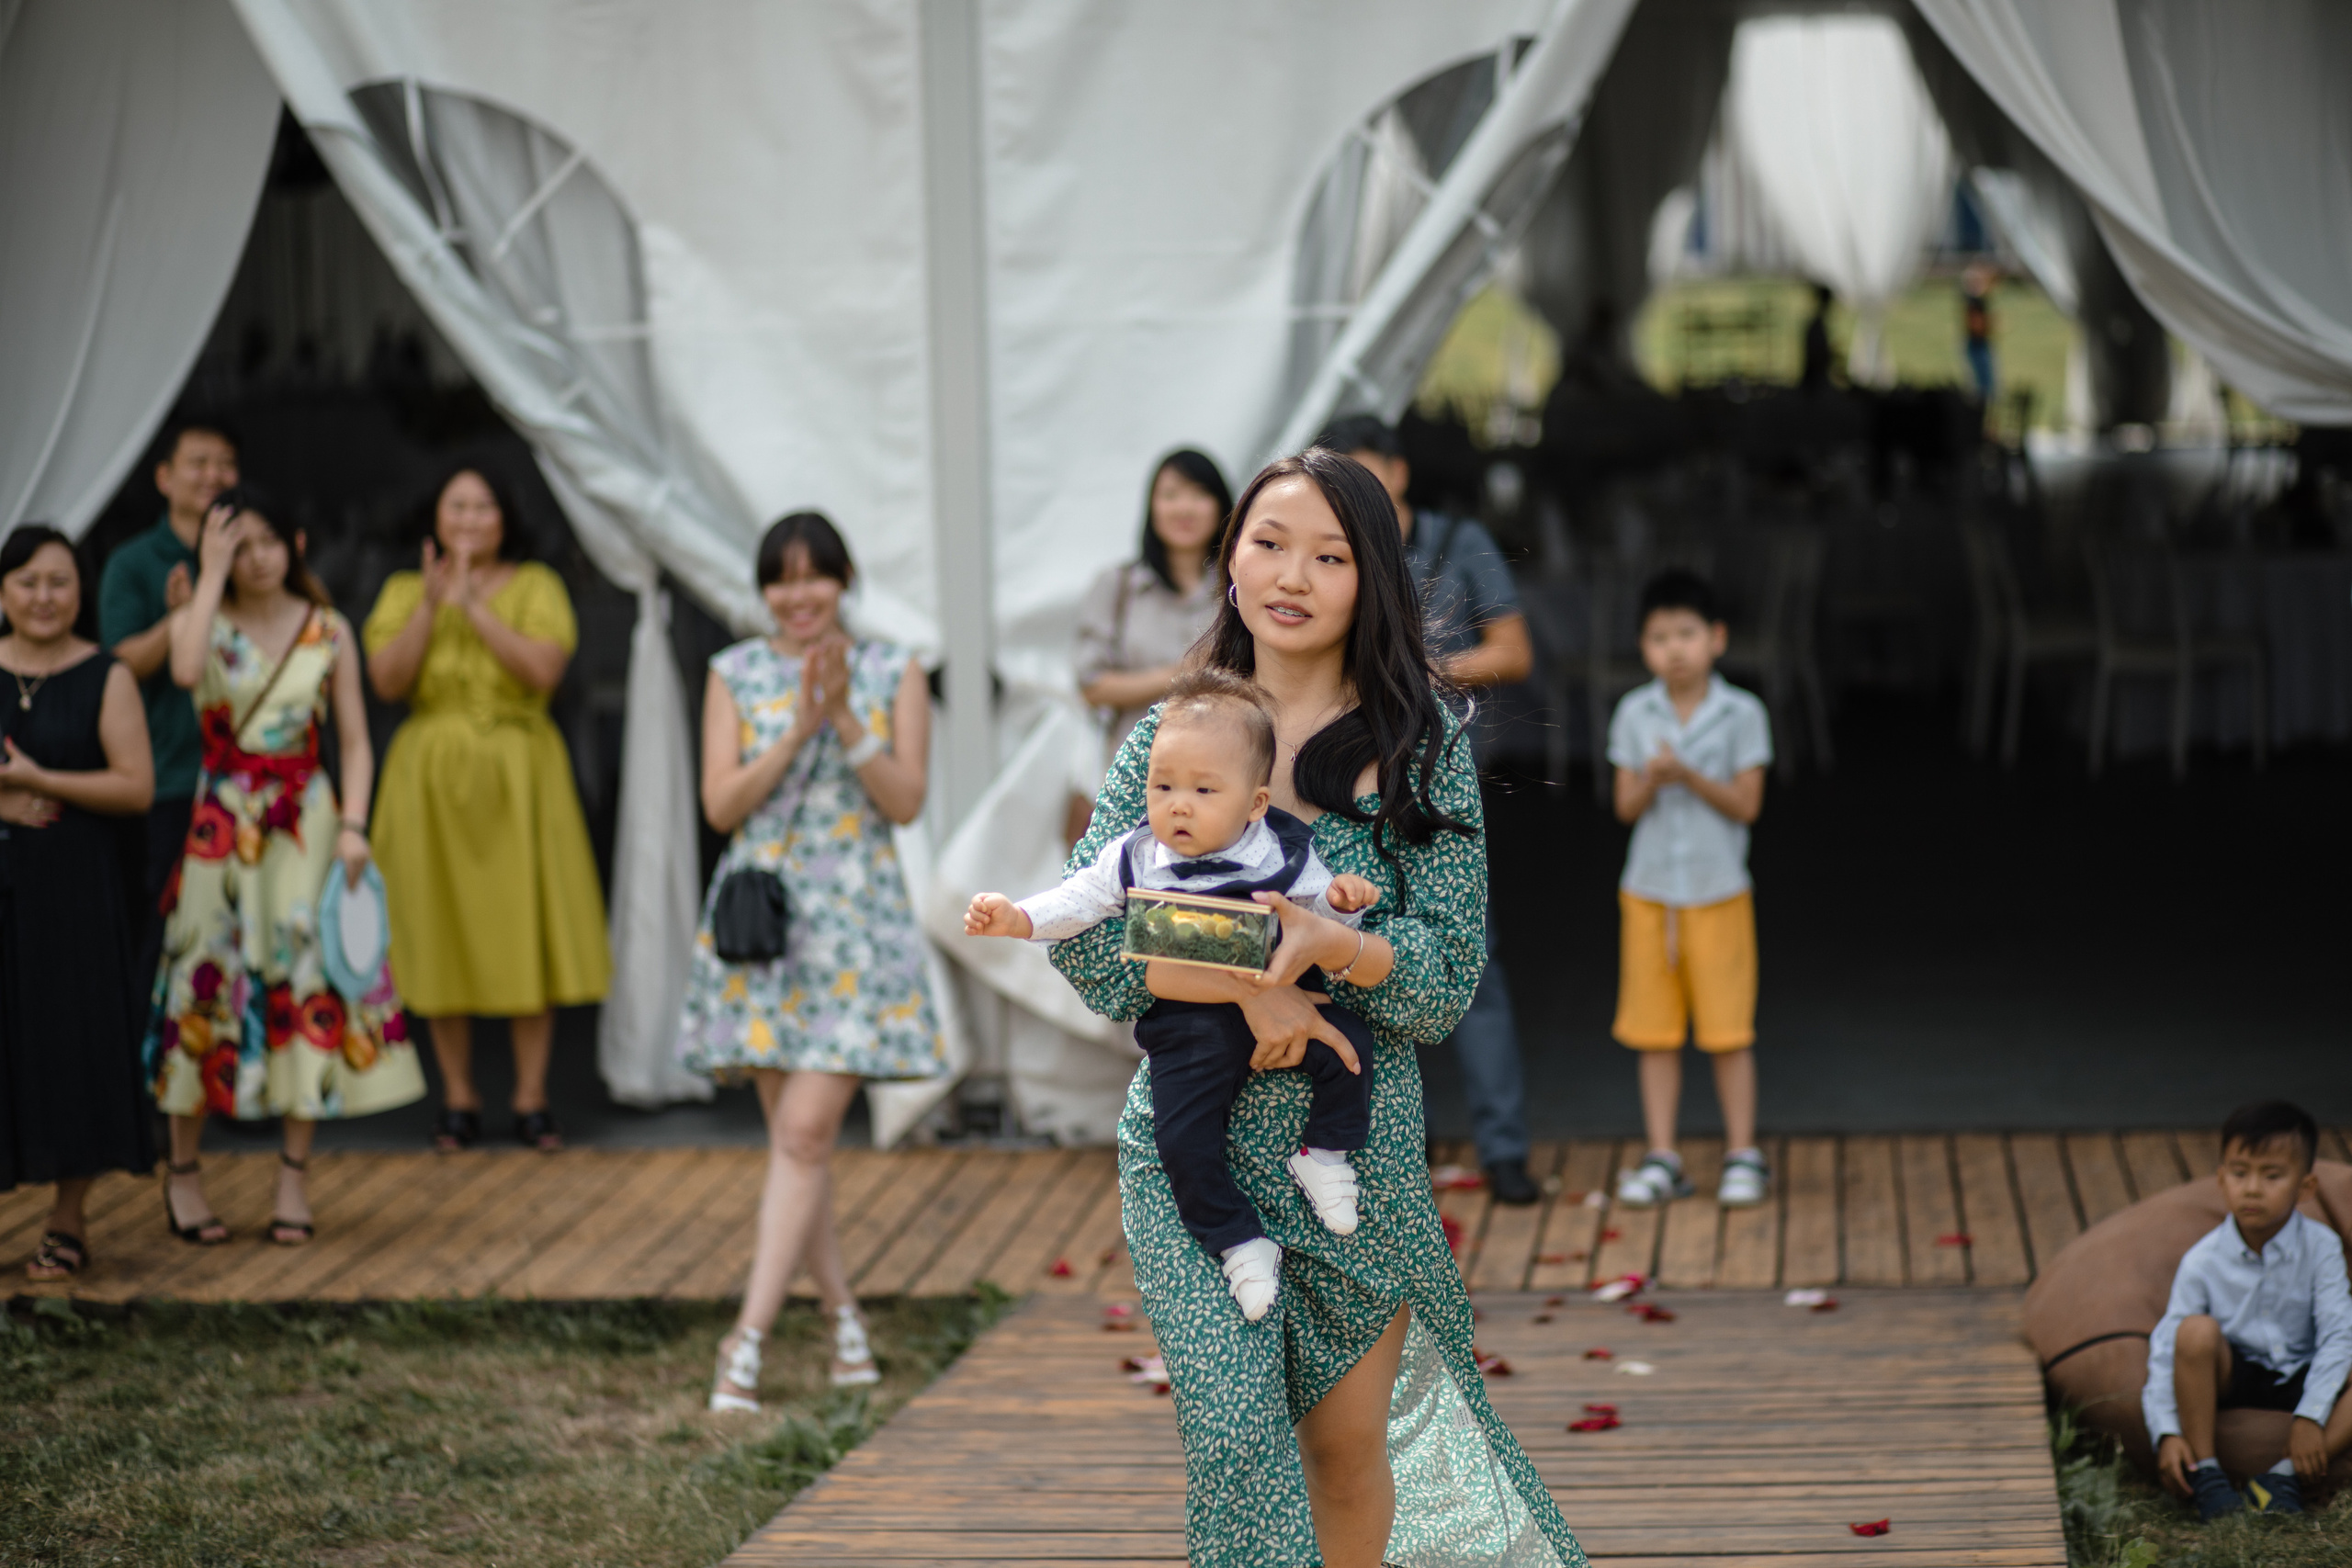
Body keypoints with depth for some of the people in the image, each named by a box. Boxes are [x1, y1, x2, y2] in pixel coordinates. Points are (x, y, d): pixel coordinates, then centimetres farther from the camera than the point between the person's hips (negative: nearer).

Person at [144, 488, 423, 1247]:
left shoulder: (328, 631, 5)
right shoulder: (201, 622, 1)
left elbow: (355, 739, 3)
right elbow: (186, 669, -24)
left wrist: (353, 826, -10)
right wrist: (211, 576, -18)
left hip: (305, 821, 1)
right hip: (221, 822, -1)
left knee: (308, 978, -2)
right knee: (206, 980, 0)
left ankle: (294, 1177, 5)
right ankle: (184, 1172, 11)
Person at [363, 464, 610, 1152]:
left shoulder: (535, 586, 4)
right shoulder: (404, 591, 9)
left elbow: (543, 669, -12)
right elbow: (386, 681, -5)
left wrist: (474, 605, -17)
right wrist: (430, 606, -14)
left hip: (518, 778, -1)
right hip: (432, 779, 1)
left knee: (527, 933, -2)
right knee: (441, 939, 2)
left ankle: (531, 1097, 6)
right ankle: (459, 1099, 11)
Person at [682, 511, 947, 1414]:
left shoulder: (892, 674, 4)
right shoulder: (736, 674, 7)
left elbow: (906, 802, -4)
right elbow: (721, 805, -2)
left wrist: (846, 720, -14)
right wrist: (798, 727, -12)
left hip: (855, 922, -2)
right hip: (760, 916, 2)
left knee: (806, 1131, -12)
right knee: (792, 1133, 6)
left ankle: (748, 1338, -12)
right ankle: (842, 1313, 21)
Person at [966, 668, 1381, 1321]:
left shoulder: (1284, 855, -1)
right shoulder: (1134, 859, 3)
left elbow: (1325, 917, 3)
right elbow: (1077, 902, 4)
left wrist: (1341, 905, -20)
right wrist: (1016, 918, -11)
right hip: (1188, 1026, 0)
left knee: (1347, 1040, -23)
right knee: (1182, 1142, -14)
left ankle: (1324, 1150, 0)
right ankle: (1241, 1243, 4)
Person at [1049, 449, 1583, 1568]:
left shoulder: (1421, 743, -1)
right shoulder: (1172, 731, 2)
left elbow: (1448, 974, -6)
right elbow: (1082, 935, -8)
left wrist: (1332, 944, -25)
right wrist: (1244, 985, -21)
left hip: (1355, 1140, 0)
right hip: (1191, 1142, 0)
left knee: (1347, 1446, 11)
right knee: (1232, 1433, -10)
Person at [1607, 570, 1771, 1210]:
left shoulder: (1741, 714, -5)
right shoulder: (1633, 714, 1)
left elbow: (1746, 804, -8)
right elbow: (1626, 807, 1)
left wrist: (1690, 777, -21)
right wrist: (1651, 779, -20)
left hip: (1718, 892, -2)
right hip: (1649, 892, 2)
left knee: (1728, 1030, 1)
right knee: (1655, 1031, 6)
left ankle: (1743, 1156, 12)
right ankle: (1661, 1160, 13)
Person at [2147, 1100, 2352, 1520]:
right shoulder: (2202, 1262, -11)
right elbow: (2165, 1348, -14)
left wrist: (2310, 1417, -24)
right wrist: (2167, 1433, -27)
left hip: (2298, 1380, 1)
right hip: (2229, 1376, -1)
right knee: (2197, 1331, -32)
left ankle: (2284, 1477, -25)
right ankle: (2205, 1475, -24)